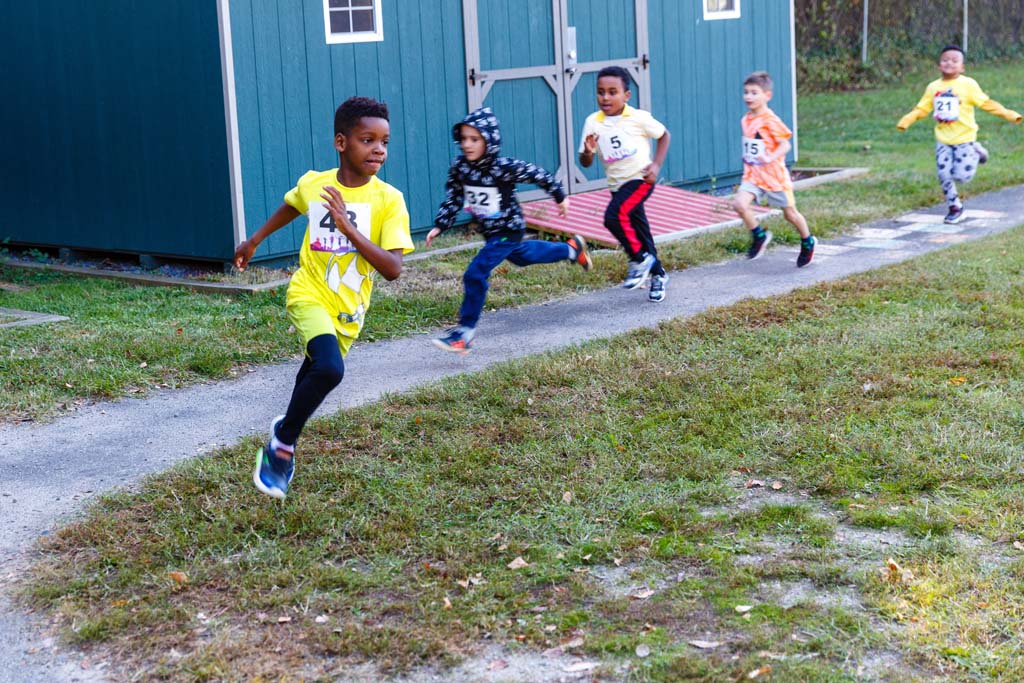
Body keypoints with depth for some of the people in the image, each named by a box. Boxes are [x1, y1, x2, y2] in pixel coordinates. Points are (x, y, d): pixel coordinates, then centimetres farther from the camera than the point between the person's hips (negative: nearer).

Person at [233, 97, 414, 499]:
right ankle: (282, 443, -7)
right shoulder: (311, 184, -9)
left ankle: (285, 431, 51)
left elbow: (393, 269, -24)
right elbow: (290, 208, 16)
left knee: (315, 372, 21)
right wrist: (254, 242, 27)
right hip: (310, 294, -2)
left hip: (349, 308, 2)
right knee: (329, 369, -27)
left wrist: (349, 228, -33)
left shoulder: (389, 200, -15)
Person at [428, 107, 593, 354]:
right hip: (490, 231, 8)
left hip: (509, 230, -8)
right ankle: (571, 249, 55)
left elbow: (539, 175, -14)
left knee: (475, 275, -18)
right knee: (522, 257, 32)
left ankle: (465, 331, -8)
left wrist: (561, 197, -1)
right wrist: (439, 226, -11)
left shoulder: (504, 167, -27)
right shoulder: (459, 167, -12)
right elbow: (453, 199, -1)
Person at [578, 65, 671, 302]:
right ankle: (658, 274, 34)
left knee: (615, 215, -28)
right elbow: (585, 163, -1)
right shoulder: (592, 122, -5)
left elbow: (664, 135, 4)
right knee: (639, 234, 13)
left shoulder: (639, 118, -12)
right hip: (617, 184, 5)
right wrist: (588, 151, -24)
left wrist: (656, 165, -7)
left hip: (640, 179, -5)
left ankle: (640, 259, -9)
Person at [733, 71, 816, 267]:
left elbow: (785, 144, -21)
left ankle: (808, 242, 35)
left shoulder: (770, 121, -18)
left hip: (773, 175, -6)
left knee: (789, 212, 10)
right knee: (739, 204, -19)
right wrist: (747, 159, 14)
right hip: (752, 175, 6)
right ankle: (759, 236, 2)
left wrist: (770, 158, -35)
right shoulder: (746, 120, 4)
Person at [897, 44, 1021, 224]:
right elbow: (922, 108, 8)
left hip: (964, 138, -4)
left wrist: (1007, 114, -21)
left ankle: (976, 152, 20)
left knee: (962, 175, -10)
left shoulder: (968, 84, -9)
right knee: (944, 175, -3)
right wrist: (906, 120, -7)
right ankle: (955, 207, 13)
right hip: (943, 139, 4)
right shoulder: (933, 87, 3)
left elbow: (986, 103, -11)